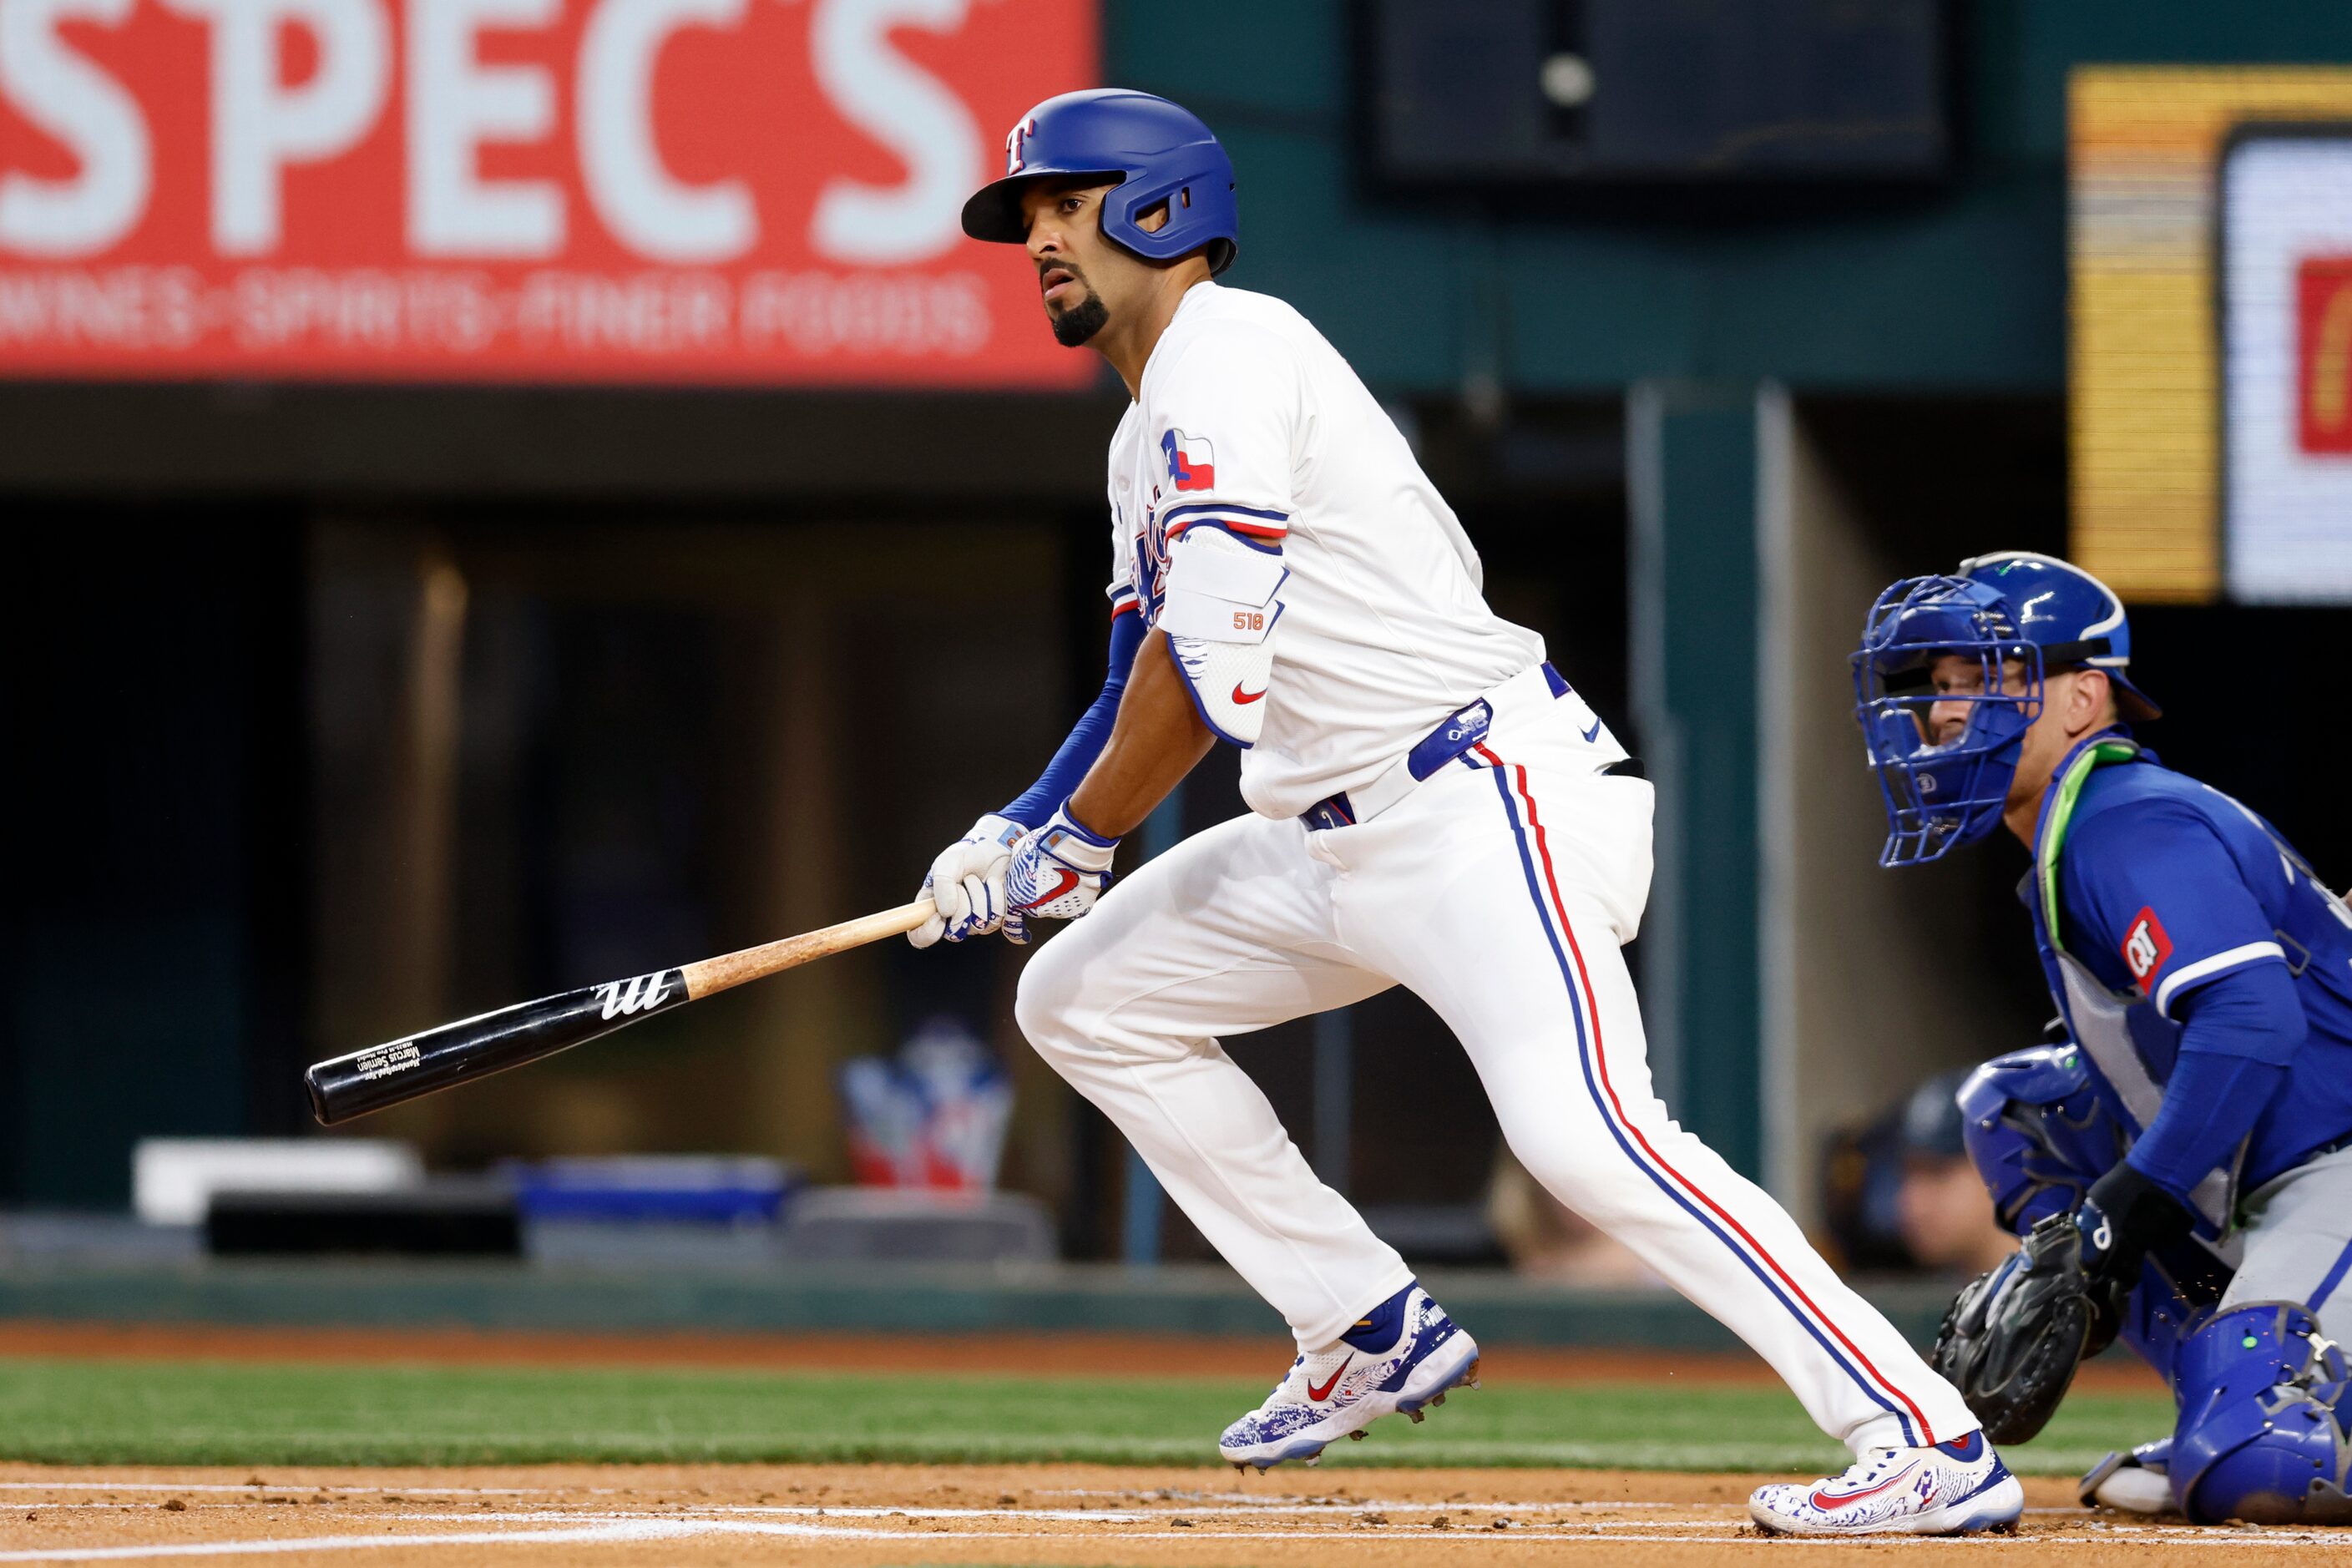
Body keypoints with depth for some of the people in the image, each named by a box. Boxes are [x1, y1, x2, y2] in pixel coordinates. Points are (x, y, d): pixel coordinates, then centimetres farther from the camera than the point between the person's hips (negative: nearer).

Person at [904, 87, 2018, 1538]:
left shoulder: (1224, 350, -10)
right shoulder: (1153, 435, 22)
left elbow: (1209, 659, -18)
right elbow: (1150, 679, 25)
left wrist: (1076, 841, -9)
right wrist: (1019, 829, 9)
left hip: (1487, 803, -11)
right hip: (1336, 843, 11)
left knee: (1580, 1128, -27)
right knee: (1083, 1000, 15)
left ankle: (1929, 1443, -31)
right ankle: (1373, 1334, 15)